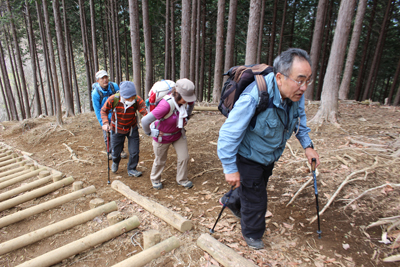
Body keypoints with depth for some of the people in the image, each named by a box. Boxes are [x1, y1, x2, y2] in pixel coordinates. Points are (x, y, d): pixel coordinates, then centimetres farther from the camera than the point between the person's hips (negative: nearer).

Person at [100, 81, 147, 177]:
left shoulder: (137, 100, -27)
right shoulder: (113, 99, -25)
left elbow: (145, 112, -38)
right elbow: (103, 111, -8)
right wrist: (105, 123, -23)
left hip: (132, 129, 0)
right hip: (117, 129, 0)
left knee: (134, 152, 1)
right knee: (115, 152, 12)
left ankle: (131, 169, 29)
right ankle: (115, 162, 51)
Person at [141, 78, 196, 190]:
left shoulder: (187, 100, -19)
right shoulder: (166, 105, -40)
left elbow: (191, 103, 10)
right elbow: (145, 121, -38)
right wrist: (150, 133, -20)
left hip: (179, 134, 5)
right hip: (163, 136, -5)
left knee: (184, 157, 6)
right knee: (160, 160, 15)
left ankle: (182, 179, 32)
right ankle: (155, 179, 45)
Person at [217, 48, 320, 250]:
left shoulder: (295, 93, -15)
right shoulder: (254, 98, -38)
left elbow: (299, 119, 9)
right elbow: (229, 133, -32)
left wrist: (307, 145, 4)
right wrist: (230, 169, -26)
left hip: (269, 156, 7)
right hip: (249, 158, -7)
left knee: (258, 186, 28)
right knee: (255, 198, 8)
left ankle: (231, 201, 59)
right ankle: (252, 234, 40)